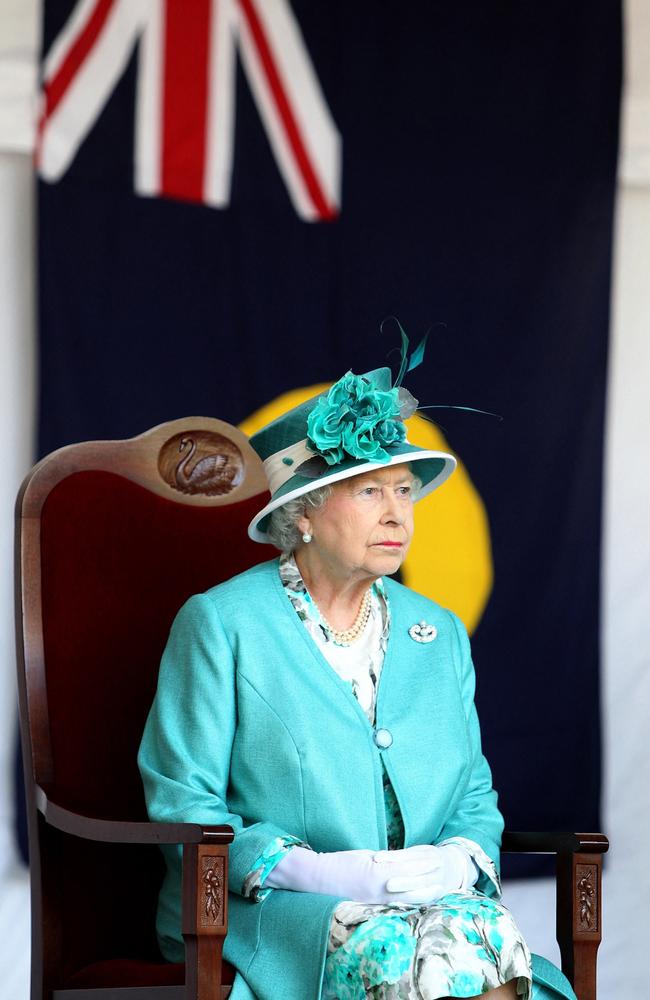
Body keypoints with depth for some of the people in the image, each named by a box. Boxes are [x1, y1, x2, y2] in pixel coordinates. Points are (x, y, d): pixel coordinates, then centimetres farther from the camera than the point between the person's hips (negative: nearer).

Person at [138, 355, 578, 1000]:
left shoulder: (440, 634, 18)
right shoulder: (220, 624, 1)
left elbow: (475, 800, 20)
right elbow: (181, 805, -3)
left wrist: (459, 860, -5)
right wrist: (311, 871, -17)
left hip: (429, 904, 4)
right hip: (262, 916, -4)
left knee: (485, 933, -31)